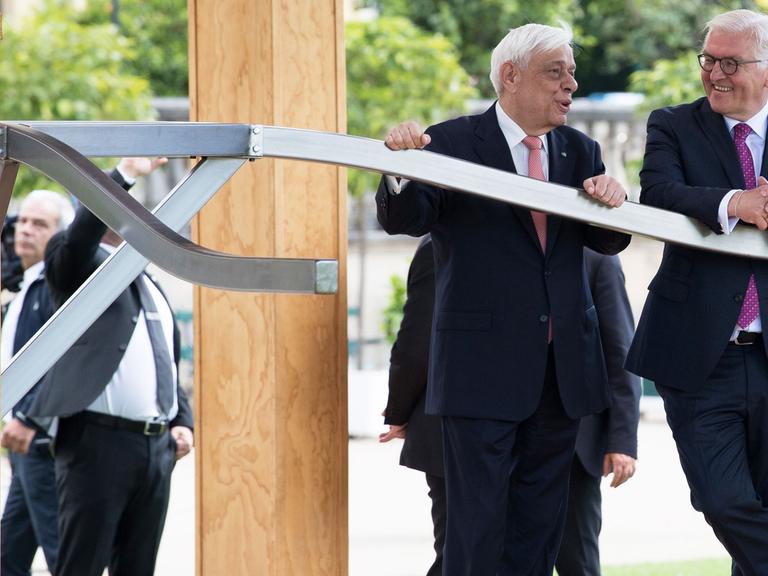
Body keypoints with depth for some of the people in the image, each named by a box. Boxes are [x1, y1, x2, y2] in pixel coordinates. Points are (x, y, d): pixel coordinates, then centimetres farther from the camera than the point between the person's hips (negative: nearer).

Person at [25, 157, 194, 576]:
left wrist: (182, 421, 12)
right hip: (99, 441, -7)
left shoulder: (150, 286, 23)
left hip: (157, 446, 7)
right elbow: (82, 231, -23)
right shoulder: (78, 262, 1)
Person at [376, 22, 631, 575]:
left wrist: (611, 200, -17)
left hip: (562, 367, 5)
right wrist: (402, 171, -35)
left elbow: (610, 242, 6)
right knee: (478, 528, -5)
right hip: (485, 367, -5)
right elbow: (403, 219, -13)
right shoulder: (453, 143, -4)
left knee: (538, 529, 10)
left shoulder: (579, 151, 12)